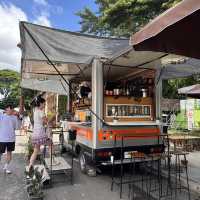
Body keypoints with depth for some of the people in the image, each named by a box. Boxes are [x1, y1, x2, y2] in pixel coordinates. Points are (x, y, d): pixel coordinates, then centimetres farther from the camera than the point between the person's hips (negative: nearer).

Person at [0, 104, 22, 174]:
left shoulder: (14, 117, 5)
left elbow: (17, 127, 4)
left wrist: (19, 118, -6)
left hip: (11, 139, 4)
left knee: (9, 153, 12)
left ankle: (6, 167, 27)